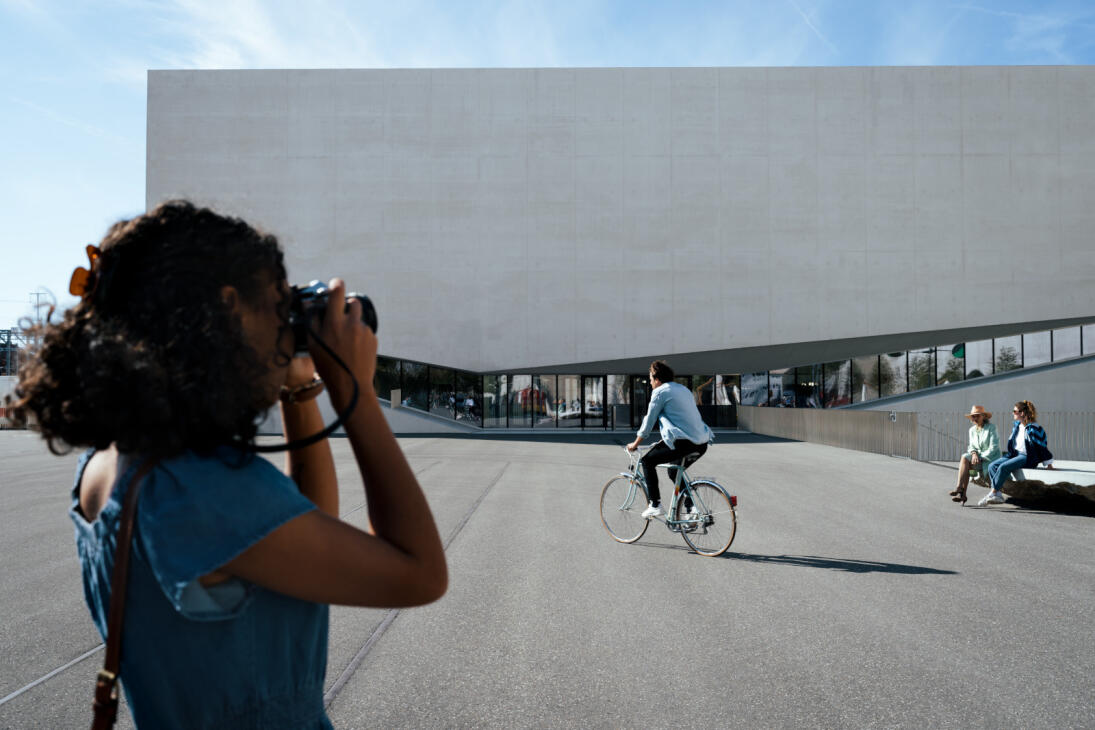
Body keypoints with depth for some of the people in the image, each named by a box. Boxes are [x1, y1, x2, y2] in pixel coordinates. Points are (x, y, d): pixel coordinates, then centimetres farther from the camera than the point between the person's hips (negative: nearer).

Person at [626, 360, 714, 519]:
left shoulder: (660, 392, -2)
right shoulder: (683, 389, 23)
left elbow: (649, 421, 2)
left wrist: (635, 444, 15)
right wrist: (665, 439, 42)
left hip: (684, 443, -8)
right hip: (702, 443, 8)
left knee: (647, 460, 9)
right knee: (674, 471, 28)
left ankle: (655, 505, 5)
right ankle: (690, 509, 23)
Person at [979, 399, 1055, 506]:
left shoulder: (1033, 428, -13)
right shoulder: (1016, 426, 12)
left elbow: (1043, 445, -9)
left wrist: (1049, 464, -7)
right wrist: (1008, 455, 23)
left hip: (1027, 457, -8)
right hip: (1014, 454, 8)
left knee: (1003, 467, -30)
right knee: (992, 466, -13)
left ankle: (993, 493, -23)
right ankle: (998, 495, -20)